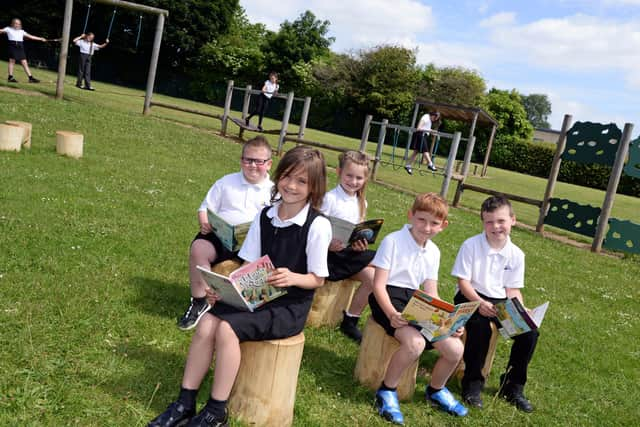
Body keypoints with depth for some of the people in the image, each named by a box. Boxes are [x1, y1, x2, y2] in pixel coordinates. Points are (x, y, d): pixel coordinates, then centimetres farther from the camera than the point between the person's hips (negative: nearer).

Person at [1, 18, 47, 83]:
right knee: (12, 61, -4)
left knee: (24, 63, 0)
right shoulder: (8, 29, 9)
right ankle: (10, 77, -1)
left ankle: (31, 78, -3)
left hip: (20, 47, 3)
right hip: (12, 46, -3)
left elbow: (31, 36, 19)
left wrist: (41, 39, 16)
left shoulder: (22, 31, 18)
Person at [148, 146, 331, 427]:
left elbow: (318, 279, -9)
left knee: (227, 328, -25)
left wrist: (293, 278, -28)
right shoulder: (264, 216, 3)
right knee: (207, 324, -17)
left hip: (291, 305, -5)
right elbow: (249, 267, 4)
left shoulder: (318, 226, -14)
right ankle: (185, 404, -5)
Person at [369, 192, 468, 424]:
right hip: (387, 299, -6)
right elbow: (379, 285, -14)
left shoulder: (434, 252, 10)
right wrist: (392, 314, -31)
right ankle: (386, 391, -8)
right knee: (416, 342, -33)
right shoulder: (393, 241, -10)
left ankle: (435, 390, 23)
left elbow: (431, 294, 12)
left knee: (455, 349, -8)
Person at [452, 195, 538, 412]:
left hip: (501, 301, 5)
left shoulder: (516, 254, 2)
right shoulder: (471, 245, -11)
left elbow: (513, 289, 6)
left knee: (529, 331, -15)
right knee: (480, 327, -35)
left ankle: (513, 385, 8)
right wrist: (480, 303, -27)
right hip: (470, 298, -5)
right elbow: (463, 282, -12)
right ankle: (472, 382, -13)